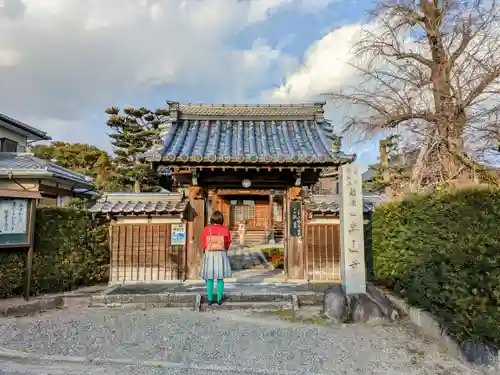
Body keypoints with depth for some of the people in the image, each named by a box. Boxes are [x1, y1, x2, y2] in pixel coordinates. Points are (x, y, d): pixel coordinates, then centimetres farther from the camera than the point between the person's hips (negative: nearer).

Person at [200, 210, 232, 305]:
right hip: (221, 255, 0)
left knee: (209, 278, 9)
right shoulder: (225, 230, -7)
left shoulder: (206, 229, -9)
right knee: (220, 278, 9)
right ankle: (219, 300, 13)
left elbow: (204, 244, -1)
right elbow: (228, 244, 2)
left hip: (209, 255, 0)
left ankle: (210, 300, 13)